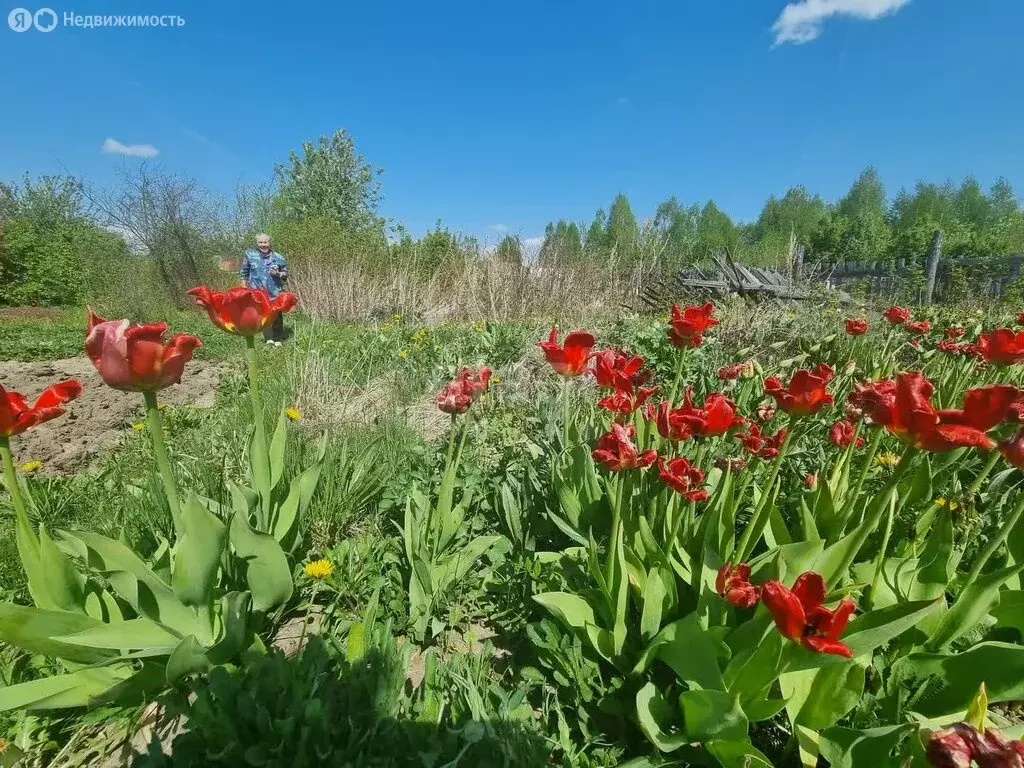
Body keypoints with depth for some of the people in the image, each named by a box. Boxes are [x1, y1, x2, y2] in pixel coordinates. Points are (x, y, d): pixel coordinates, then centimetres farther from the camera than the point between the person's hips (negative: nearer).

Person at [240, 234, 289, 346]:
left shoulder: (278, 257, 3)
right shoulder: (249, 254, 3)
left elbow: (285, 274, 11)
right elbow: (244, 273, 10)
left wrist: (278, 274, -10)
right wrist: (244, 288, 7)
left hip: (275, 291, 0)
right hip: (258, 291, 0)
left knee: (277, 315, 3)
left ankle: (278, 339, 14)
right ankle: (269, 339, 8)